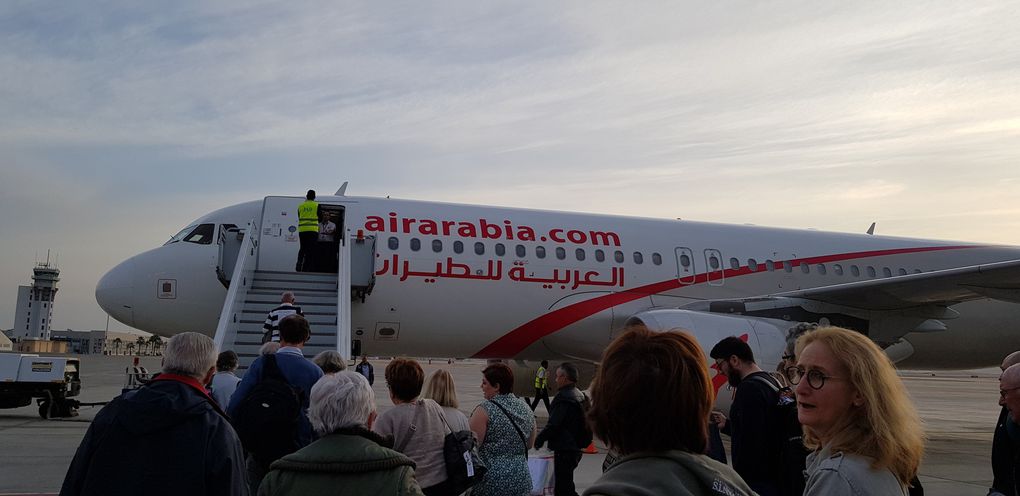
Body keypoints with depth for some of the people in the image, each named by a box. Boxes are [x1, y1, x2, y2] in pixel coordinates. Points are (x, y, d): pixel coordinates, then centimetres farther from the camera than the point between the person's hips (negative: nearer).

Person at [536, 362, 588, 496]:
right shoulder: (579, 395, 11)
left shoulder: (563, 397, -20)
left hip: (564, 450, -10)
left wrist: (540, 439, -8)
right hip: (576, 447, 10)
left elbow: (553, 425, -23)